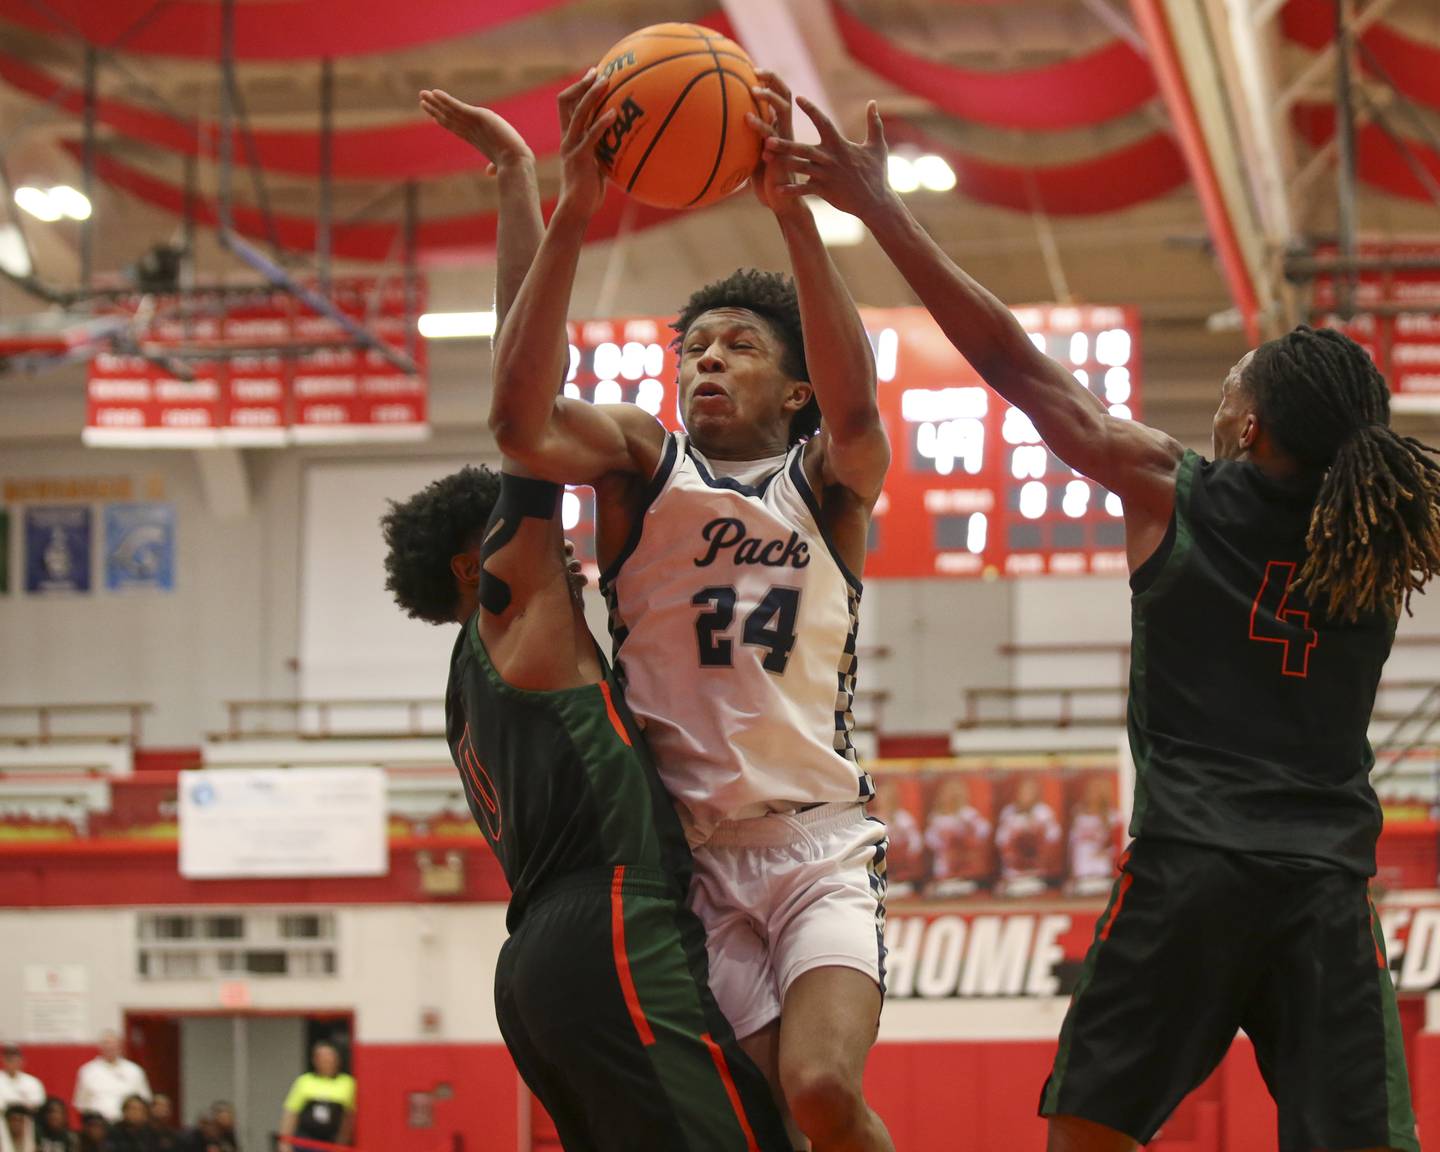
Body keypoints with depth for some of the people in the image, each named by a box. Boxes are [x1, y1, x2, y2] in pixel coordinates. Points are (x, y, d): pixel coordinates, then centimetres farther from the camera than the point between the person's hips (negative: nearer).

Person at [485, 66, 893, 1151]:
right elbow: (521, 422, -13)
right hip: (693, 850, 0)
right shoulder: (643, 462, 9)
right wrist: (572, 215, -23)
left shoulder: (829, 481, 9)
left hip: (820, 839, 0)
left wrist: (793, 210, -27)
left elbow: (856, 413, -17)